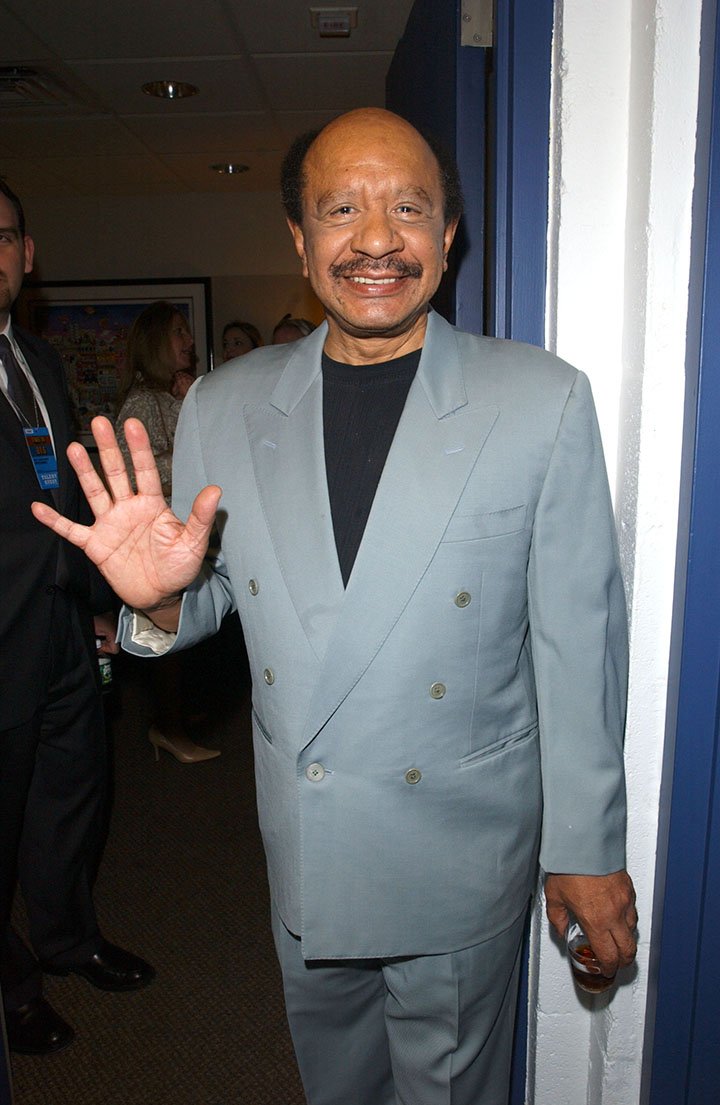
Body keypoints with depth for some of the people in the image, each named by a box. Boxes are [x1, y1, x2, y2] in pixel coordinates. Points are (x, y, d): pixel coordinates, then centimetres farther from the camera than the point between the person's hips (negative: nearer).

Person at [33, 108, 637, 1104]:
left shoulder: (544, 401, -13)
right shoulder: (222, 408, -6)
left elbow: (578, 641, -10)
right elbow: (210, 599, 5)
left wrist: (588, 846, -5)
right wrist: (160, 600, -19)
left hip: (463, 854, -3)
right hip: (300, 850, 4)